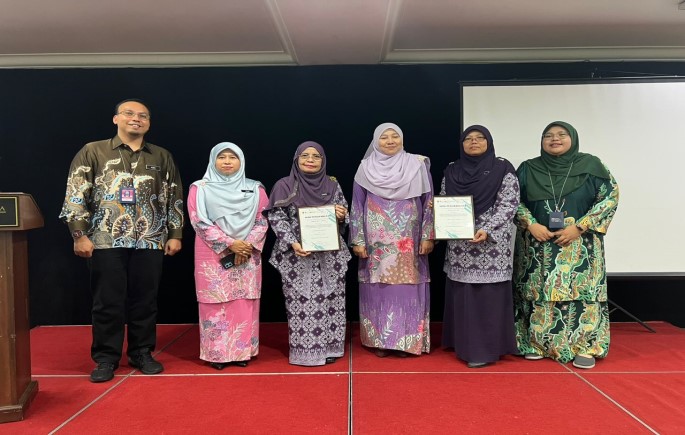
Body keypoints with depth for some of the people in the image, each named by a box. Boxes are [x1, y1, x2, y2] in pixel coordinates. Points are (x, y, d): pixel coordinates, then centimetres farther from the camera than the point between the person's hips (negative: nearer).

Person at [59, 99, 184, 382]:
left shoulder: (162, 157, 12)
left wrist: (175, 234, 7)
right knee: (107, 302, 3)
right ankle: (106, 358, 17)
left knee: (145, 301, 8)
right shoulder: (93, 152, 5)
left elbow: (174, 198, 13)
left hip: (150, 242, 2)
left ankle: (142, 354, 22)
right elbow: (75, 196, 1)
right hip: (107, 241, -2)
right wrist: (80, 234, -6)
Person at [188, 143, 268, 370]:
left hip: (248, 256, 2)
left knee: (245, 304, 3)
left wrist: (249, 245, -11)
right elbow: (199, 221, -6)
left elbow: (263, 220, 4)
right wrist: (229, 244, -14)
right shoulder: (200, 189, 2)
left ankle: (242, 351, 13)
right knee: (216, 304, -1)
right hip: (213, 256, -2)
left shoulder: (255, 189, 8)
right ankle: (217, 353, 9)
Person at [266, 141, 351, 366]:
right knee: (300, 302, -1)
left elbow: (344, 216, 14)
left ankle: (328, 347, 19)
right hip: (297, 255, -3)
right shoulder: (285, 186, -1)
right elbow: (276, 217, -5)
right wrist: (292, 243, -18)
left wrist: (341, 216, -10)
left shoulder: (332, 185, 8)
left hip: (329, 254, 3)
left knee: (329, 300, 6)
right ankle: (303, 349, 11)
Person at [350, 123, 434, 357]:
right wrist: (358, 241, -2)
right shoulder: (365, 168, 5)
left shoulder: (417, 165, 4)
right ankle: (379, 341, 14)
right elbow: (357, 206, 4)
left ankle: (406, 340, 13)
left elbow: (428, 202, 4)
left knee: (407, 288, 2)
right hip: (376, 242, 0)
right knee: (377, 289, 3)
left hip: (408, 242, 0)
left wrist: (427, 236, -3)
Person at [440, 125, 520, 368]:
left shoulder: (503, 169, -1)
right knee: (461, 295, 8)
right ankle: (464, 344, 21)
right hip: (459, 245, 4)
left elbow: (509, 205, -8)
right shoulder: (452, 171, 11)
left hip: (491, 244, -4)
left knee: (488, 295, -2)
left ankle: (486, 349, 8)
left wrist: (487, 230, -19)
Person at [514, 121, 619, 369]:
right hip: (537, 244, 2)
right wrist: (530, 224, -11)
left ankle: (583, 346, 9)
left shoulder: (590, 165, 0)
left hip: (580, 243, -1)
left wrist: (579, 227, -12)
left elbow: (610, 197, -4)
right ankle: (536, 343, 16)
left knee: (580, 290, -3)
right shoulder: (528, 169, 6)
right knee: (538, 291, 5)